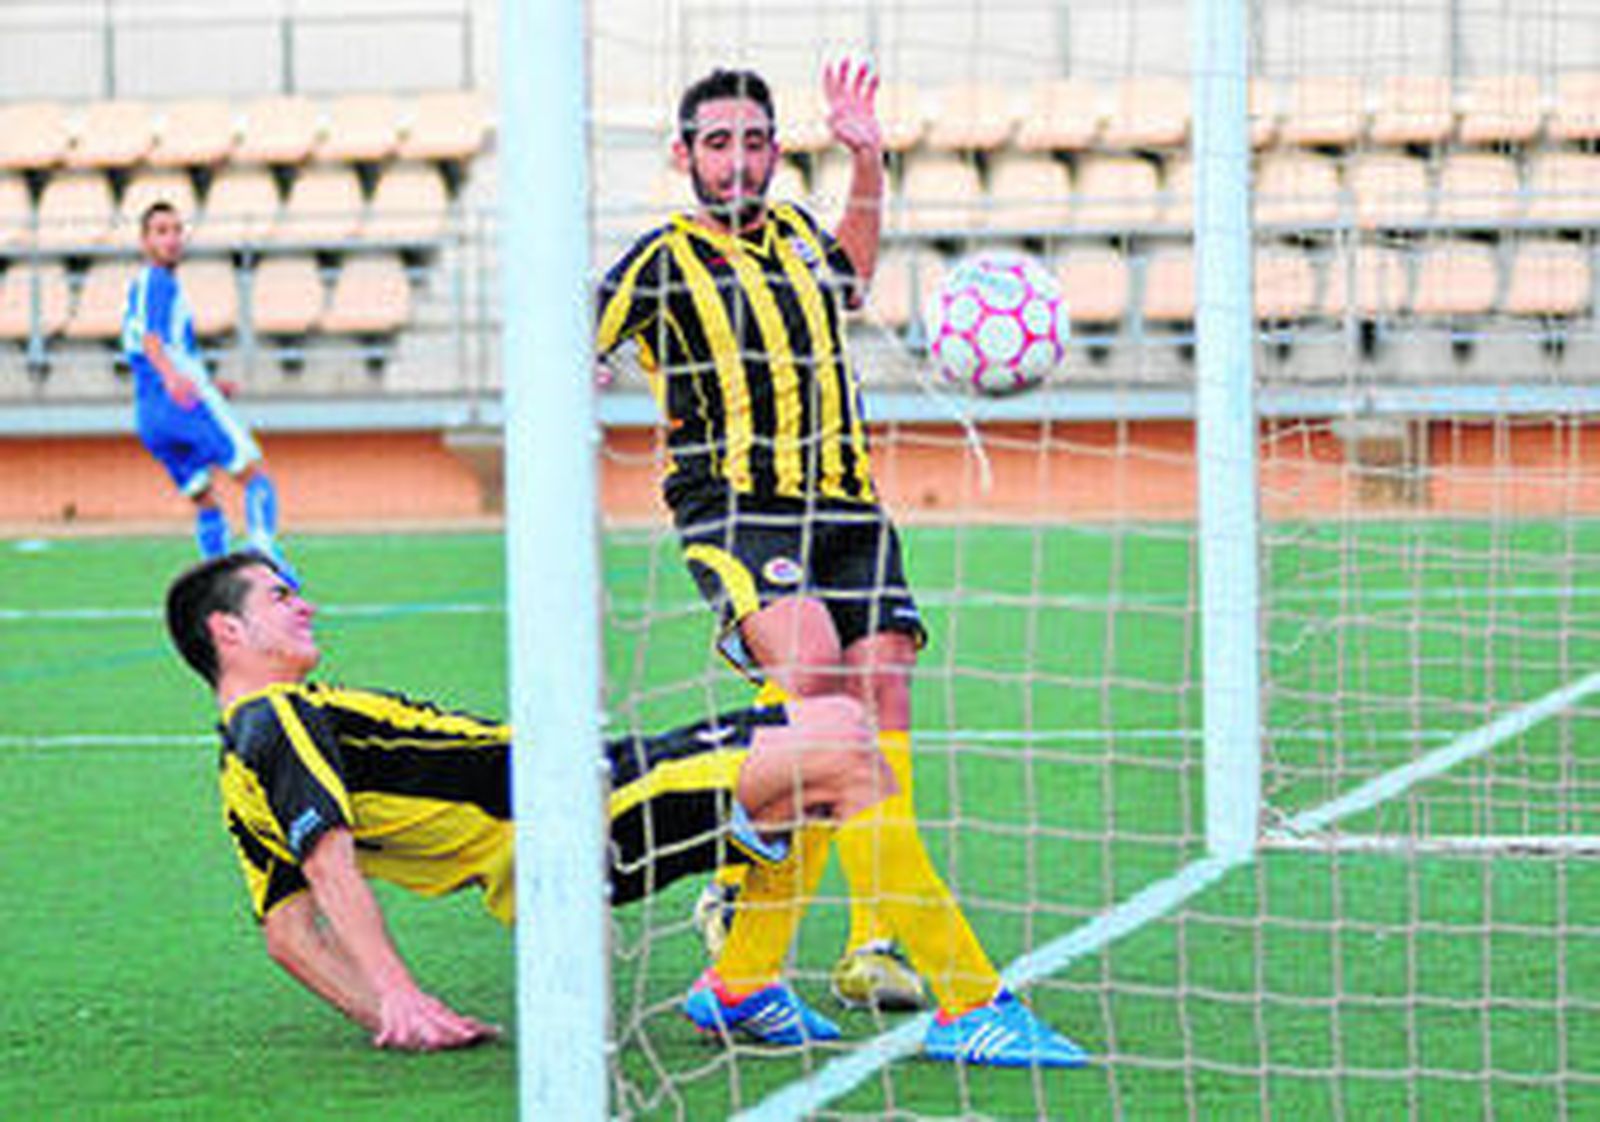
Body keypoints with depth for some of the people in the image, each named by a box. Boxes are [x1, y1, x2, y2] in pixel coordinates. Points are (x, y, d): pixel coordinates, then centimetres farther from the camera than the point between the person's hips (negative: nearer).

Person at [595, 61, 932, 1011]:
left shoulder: (796, 231, 18)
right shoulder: (665, 261, 2)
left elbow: (851, 277, 42)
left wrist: (866, 159, 34)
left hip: (846, 511, 6)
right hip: (736, 512, -6)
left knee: (882, 686, -10)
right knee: (808, 665, -30)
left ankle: (874, 944, -6)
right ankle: (735, 887, -14)